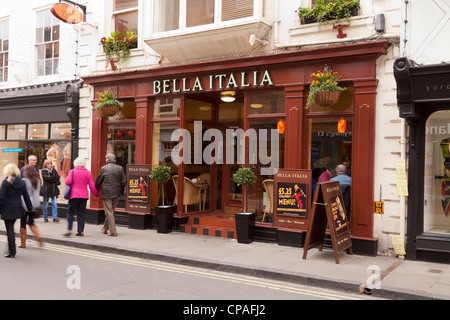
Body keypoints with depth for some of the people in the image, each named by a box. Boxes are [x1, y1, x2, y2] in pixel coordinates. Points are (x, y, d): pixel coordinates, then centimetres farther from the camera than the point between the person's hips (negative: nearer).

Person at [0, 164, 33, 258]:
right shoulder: (22, 182, 4)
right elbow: (26, 196, 9)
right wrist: (30, 208, 15)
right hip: (17, 209, 5)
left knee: (9, 230, 1)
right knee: (11, 228, 18)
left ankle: (11, 252, 4)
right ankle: (12, 250, 21)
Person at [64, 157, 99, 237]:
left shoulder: (72, 171, -5)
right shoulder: (88, 173, 3)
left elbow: (67, 182, -10)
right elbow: (92, 186, 4)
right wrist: (96, 194, 16)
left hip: (74, 195, -3)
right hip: (84, 195, 3)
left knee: (70, 212, 4)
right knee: (81, 213, 8)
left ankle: (69, 230, -5)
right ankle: (81, 231, 8)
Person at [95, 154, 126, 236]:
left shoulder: (104, 168, -5)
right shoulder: (120, 168, 4)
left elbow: (98, 181, 2)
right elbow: (124, 181, 4)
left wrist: (97, 191, 16)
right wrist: (121, 191, 16)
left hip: (107, 193, -4)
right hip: (117, 194, 4)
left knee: (109, 212, 0)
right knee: (111, 211, 17)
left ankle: (113, 231, -3)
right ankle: (106, 228, 30)